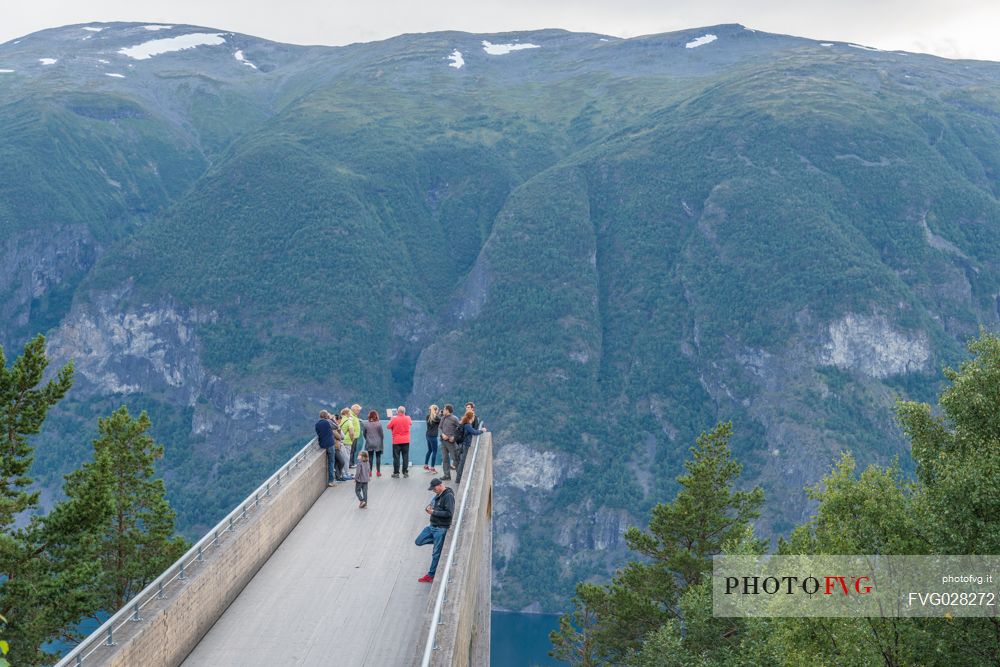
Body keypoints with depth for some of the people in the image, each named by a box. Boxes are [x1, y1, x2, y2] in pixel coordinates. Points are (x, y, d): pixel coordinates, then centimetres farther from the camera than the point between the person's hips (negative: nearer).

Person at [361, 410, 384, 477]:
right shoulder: (378, 424, -11)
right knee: (378, 457, 6)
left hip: (369, 444, 2)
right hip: (378, 444, -2)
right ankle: (378, 472, 6)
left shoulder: (366, 424, -4)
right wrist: (382, 439, 13)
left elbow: (364, 434, 4)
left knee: (370, 457, 9)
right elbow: (381, 433, -5)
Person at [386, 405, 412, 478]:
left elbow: (388, 426, -4)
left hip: (396, 441, -2)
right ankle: (405, 472, 6)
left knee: (396, 457, 3)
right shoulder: (408, 418, -3)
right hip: (406, 441, 2)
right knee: (405, 456, 7)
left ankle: (396, 473, 3)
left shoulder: (394, 419, -14)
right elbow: (411, 423, 18)